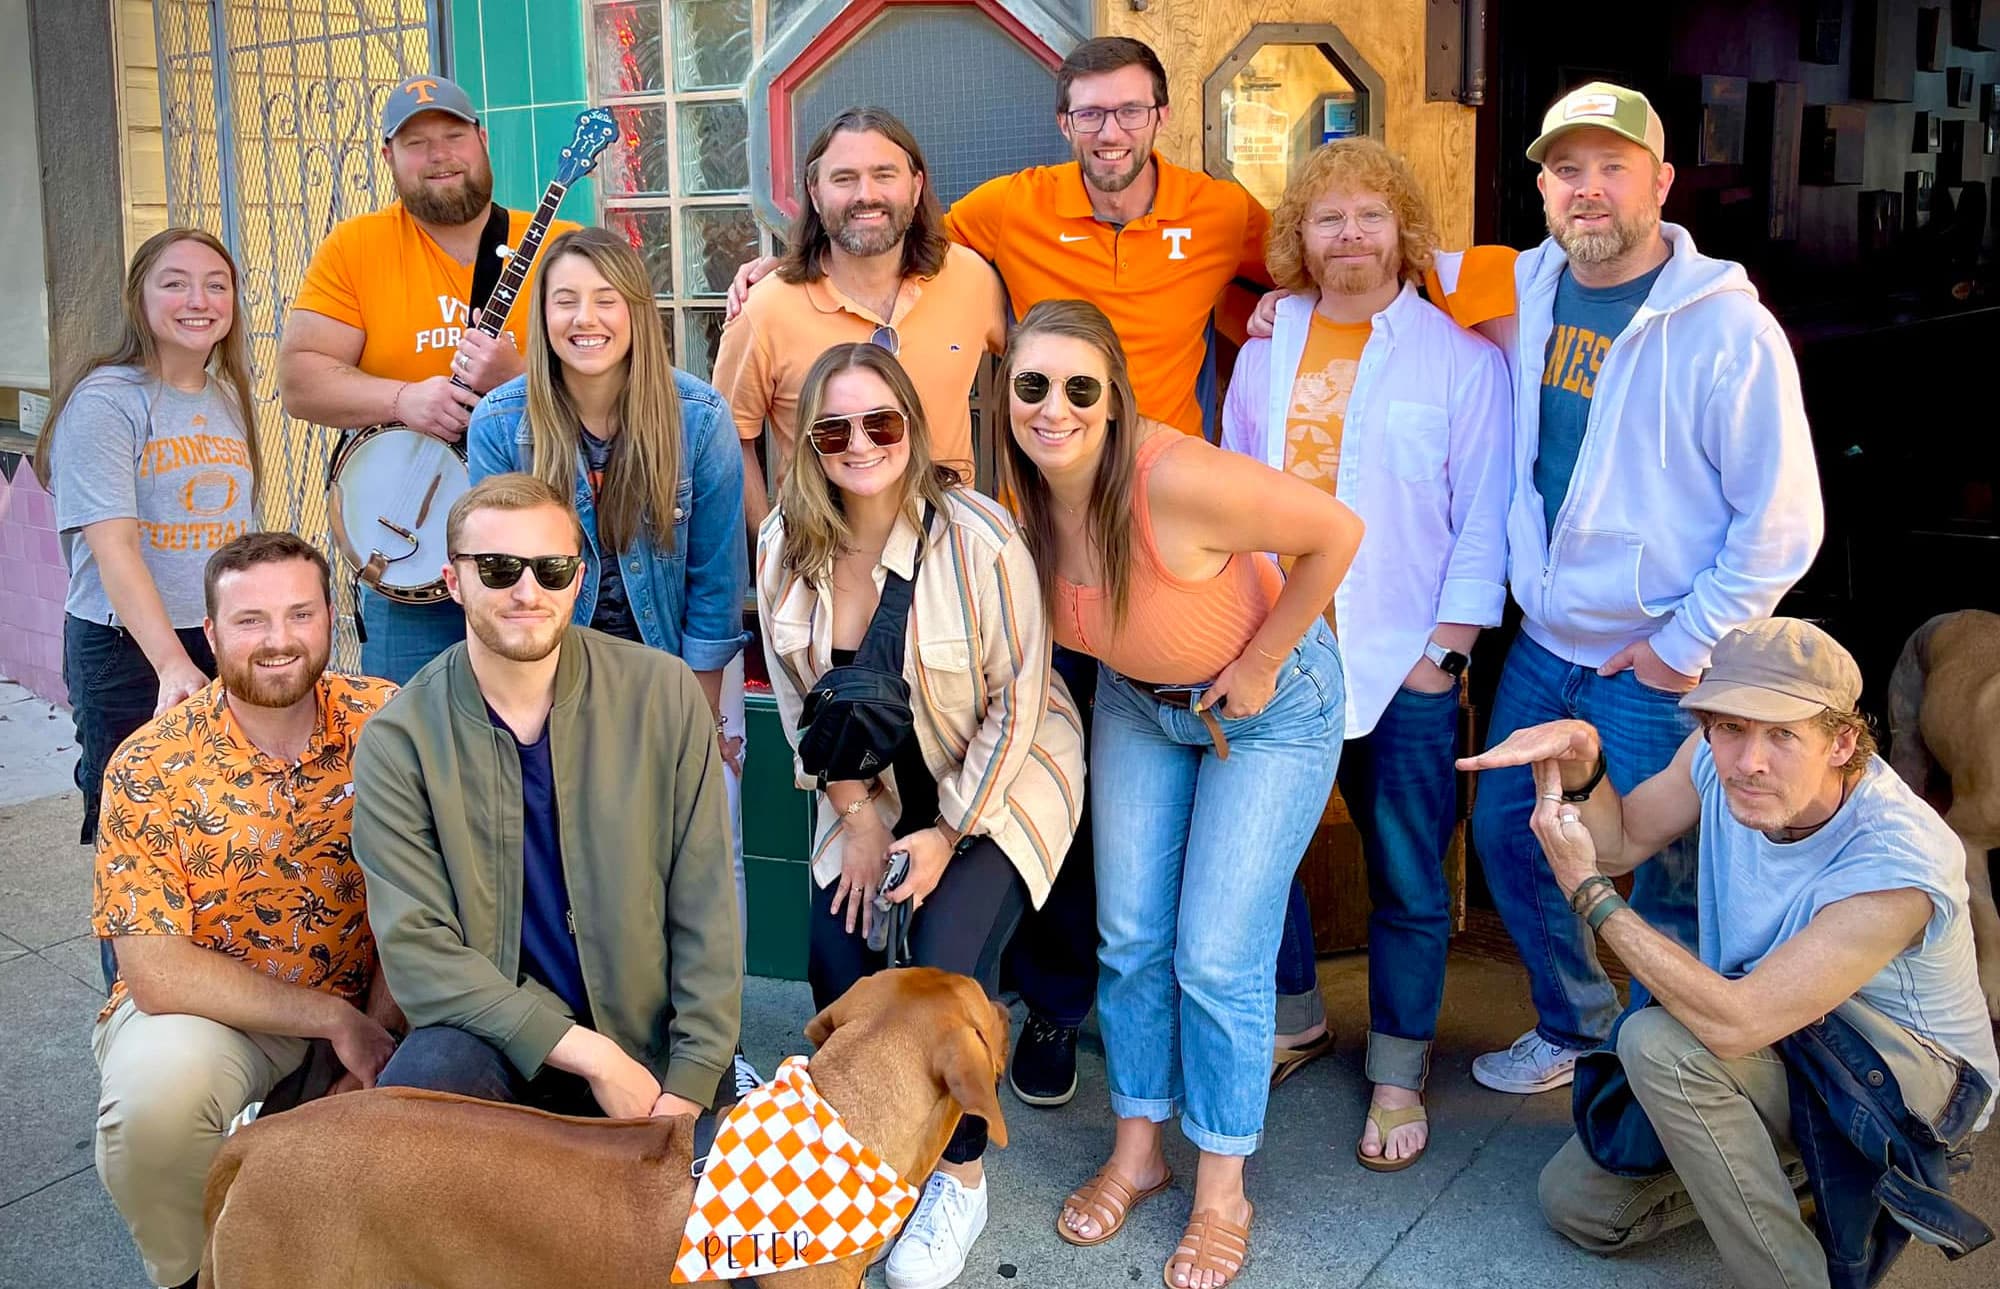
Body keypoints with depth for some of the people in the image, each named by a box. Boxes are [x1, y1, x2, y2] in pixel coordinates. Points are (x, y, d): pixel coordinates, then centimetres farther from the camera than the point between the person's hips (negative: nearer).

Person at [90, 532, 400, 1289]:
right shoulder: (150, 767, -15)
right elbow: (155, 974, -18)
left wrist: (379, 1033, -19)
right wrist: (334, 1020, -21)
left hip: (361, 997, 2)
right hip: (205, 1007, -2)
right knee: (156, 1092, -33)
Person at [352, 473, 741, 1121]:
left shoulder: (664, 695, -3)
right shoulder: (398, 743, -6)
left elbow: (704, 913, -2)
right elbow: (417, 952, -11)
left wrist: (687, 1090, -9)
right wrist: (591, 1056, -17)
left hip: (649, 1043, 1)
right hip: (493, 1037, -1)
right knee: (422, 1079, -30)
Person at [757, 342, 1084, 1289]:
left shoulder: (978, 537, -25)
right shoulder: (786, 544, -11)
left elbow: (1015, 702, -17)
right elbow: (800, 695, 1)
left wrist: (951, 833, -15)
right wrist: (859, 817, -2)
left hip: (1001, 781, -4)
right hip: (877, 790, 5)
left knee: (947, 960, -20)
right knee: (836, 959, -7)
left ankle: (961, 1177, 5)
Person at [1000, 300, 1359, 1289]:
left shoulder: (1175, 479, -36)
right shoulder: (1017, 490, -17)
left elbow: (1336, 533, -27)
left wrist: (1260, 664, -19)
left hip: (1268, 704, -5)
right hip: (1136, 702, 5)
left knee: (1216, 957, -4)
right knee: (1129, 941, 8)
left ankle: (1222, 1192, 16)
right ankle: (1137, 1151, 29)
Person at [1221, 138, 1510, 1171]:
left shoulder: (1457, 352, -1)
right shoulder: (1266, 350, 10)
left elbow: (1481, 514, -2)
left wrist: (1445, 647, -8)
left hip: (1402, 659, -3)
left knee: (1407, 877, 4)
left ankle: (1398, 1074, 22)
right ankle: (1291, 1012, 35)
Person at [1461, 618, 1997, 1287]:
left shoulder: (1898, 860, -34)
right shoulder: (1721, 756, -16)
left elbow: (1733, 1023, -35)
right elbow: (1622, 841, 3)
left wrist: (1586, 890, -29)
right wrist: (1579, 764, -21)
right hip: (1776, 1047, 7)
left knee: (1660, 1043, -32)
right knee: (1575, 1200, 0)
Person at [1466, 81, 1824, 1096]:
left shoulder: (1727, 327, -17)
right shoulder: (1526, 289, 1)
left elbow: (1783, 519, -15)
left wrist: (1688, 645, -14)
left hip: (1659, 668, -6)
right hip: (1542, 646, 6)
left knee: (1666, 885, 6)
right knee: (1507, 836, 17)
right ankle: (1572, 1027, 40)